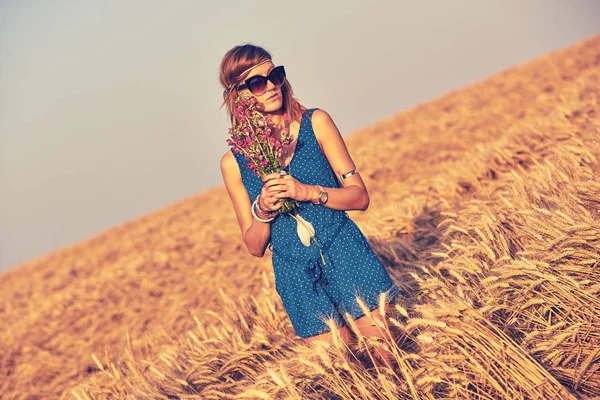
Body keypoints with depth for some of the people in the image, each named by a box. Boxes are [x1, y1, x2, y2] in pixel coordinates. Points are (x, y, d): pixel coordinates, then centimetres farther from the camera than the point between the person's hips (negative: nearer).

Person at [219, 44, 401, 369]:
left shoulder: (316, 123, -1)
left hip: (347, 256, 0)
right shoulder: (234, 162, 1)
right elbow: (255, 247, 6)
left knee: (389, 361, 6)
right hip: (297, 278, 1)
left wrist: (308, 192, -18)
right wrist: (262, 211, -15)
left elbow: (360, 196, -2)